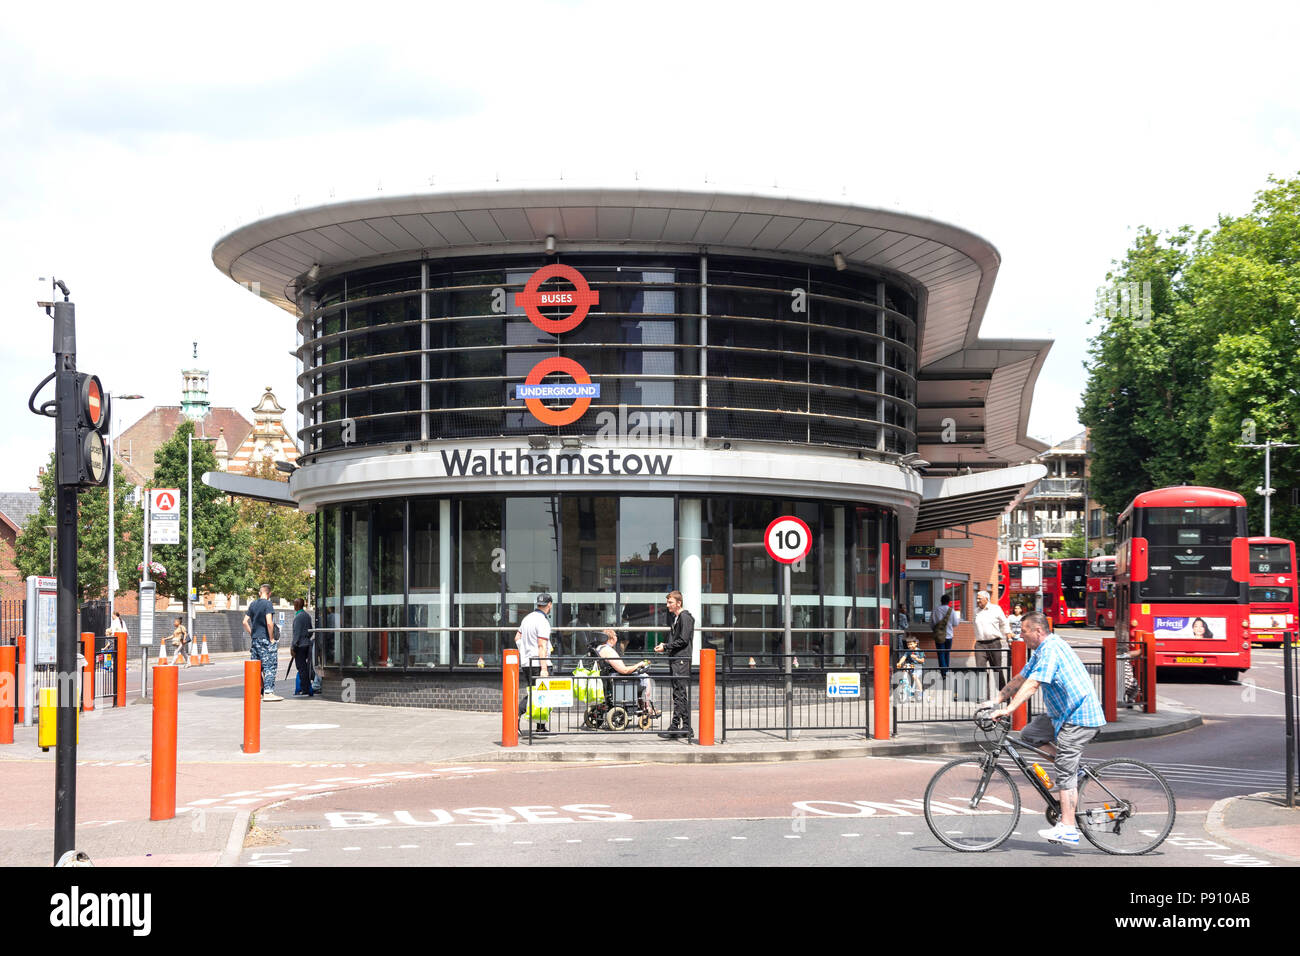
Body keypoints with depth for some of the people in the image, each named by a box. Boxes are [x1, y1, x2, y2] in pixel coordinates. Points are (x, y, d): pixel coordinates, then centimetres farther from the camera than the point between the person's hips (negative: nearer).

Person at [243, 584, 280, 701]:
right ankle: (268, 692, -8)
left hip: (254, 639, 7)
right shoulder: (267, 604, -9)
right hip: (265, 639, -7)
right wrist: (271, 638, -11)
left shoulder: (253, 604, 12)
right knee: (269, 666, -4)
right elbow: (269, 622, -19)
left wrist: (252, 634, 14)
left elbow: (245, 622, 12)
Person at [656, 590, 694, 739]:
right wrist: (664, 646, 8)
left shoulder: (685, 617, -9)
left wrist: (666, 647, -12)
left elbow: (683, 640, -15)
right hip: (675, 659, 10)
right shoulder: (673, 617, 20)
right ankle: (685, 728, 13)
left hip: (682, 659, -10)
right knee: (680, 693, 10)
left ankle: (675, 726, -14)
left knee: (679, 693, -11)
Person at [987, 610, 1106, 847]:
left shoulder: (1051, 650, -18)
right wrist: (996, 700, 11)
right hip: (1064, 714, 10)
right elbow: (1021, 678, 19)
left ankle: (1068, 829, -12)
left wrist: (1007, 710, -33)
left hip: (1079, 717, -10)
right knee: (1029, 734, 9)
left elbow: (1032, 685, -28)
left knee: (1065, 773, -12)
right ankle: (1074, 771, 9)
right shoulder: (1041, 650, 15)